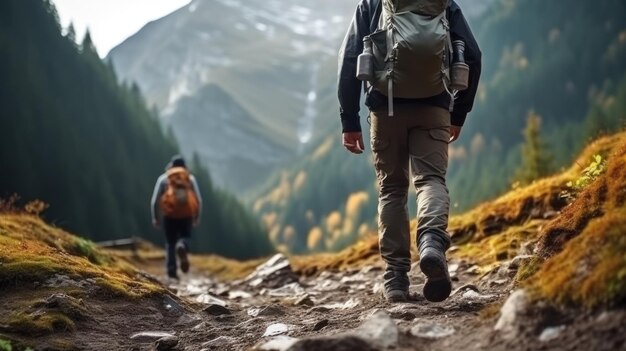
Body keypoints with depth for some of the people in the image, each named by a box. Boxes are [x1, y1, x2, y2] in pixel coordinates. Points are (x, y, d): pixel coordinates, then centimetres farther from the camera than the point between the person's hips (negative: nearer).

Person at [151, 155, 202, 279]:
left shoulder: (164, 178, 7)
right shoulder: (190, 178, 8)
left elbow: (154, 201, 3)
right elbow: (199, 200, 4)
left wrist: (155, 218, 13)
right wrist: (197, 217, 15)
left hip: (169, 215, 0)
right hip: (186, 215, 0)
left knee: (170, 243, 14)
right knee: (185, 237, 16)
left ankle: (171, 269, 3)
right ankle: (182, 247, -21)